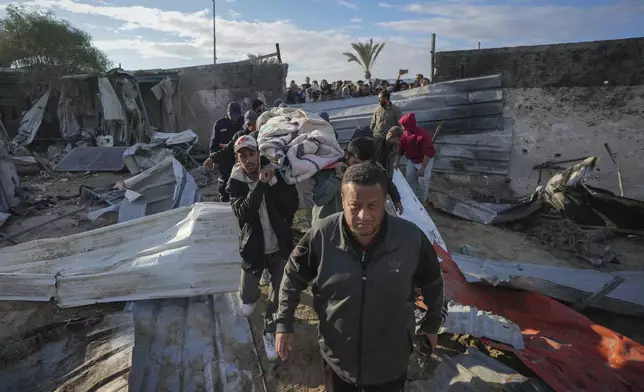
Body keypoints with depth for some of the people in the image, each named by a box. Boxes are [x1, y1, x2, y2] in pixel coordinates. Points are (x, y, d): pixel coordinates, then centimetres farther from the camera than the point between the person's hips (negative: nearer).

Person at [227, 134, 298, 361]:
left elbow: (293, 206, -18)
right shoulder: (235, 183, -10)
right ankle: (252, 297, 53)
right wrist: (260, 185, -32)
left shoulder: (275, 174, -9)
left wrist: (273, 182, -27)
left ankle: (270, 331, 33)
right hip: (253, 247, 0)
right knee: (246, 295, 15)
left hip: (280, 246, 0)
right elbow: (243, 215, -26)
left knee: (279, 294, 8)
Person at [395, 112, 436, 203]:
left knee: (423, 182, 4)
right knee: (409, 179, 13)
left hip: (425, 161, -6)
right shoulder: (405, 133, -13)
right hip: (411, 160, 6)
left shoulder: (423, 135, -33)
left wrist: (422, 169, -27)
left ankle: (422, 200, 23)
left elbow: (427, 154, -29)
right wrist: (397, 162, 4)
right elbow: (401, 148, 2)